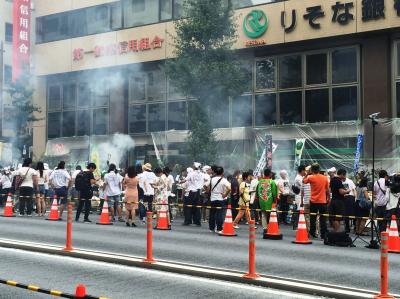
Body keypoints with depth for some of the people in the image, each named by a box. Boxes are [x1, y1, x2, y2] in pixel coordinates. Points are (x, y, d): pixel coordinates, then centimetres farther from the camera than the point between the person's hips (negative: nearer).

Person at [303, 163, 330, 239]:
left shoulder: (310, 177, -8)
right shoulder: (325, 178, -1)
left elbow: (304, 181, 11)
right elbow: (328, 190, 4)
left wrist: (307, 174, 15)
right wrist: (328, 198, 15)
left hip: (313, 201, -1)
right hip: (323, 201, 1)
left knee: (313, 218, 10)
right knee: (323, 219, 5)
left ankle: (312, 234, 13)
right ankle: (323, 235, 4)